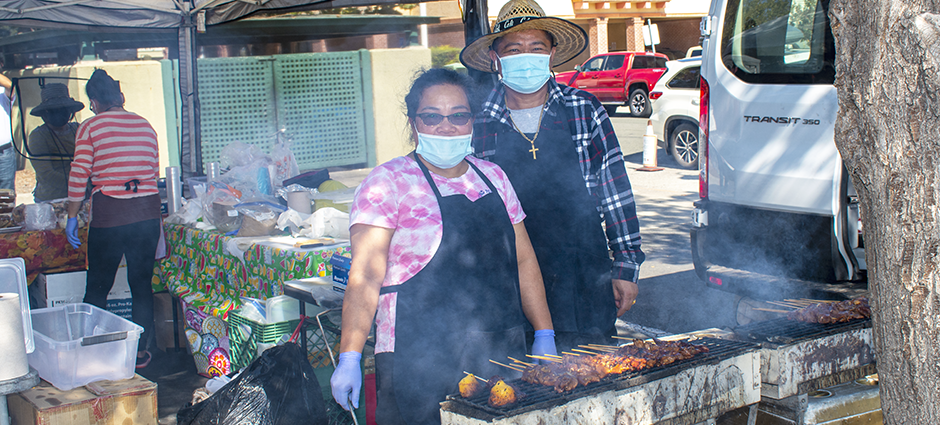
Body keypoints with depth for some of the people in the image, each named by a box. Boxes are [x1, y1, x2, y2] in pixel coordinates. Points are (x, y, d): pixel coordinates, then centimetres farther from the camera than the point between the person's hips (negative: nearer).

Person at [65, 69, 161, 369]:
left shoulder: (90, 127, -2)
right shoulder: (145, 125, 10)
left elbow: (79, 175, -6)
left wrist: (72, 217, 1)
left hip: (108, 215, -3)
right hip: (148, 213, 4)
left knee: (97, 288, 8)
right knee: (142, 285, 11)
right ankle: (140, 351, 16)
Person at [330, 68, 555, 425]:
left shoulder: (492, 177, 12)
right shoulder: (388, 182, -6)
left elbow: (522, 260, 15)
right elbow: (365, 275, -12)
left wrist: (544, 336, 11)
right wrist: (349, 359, -19)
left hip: (503, 356, 5)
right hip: (419, 365, -5)